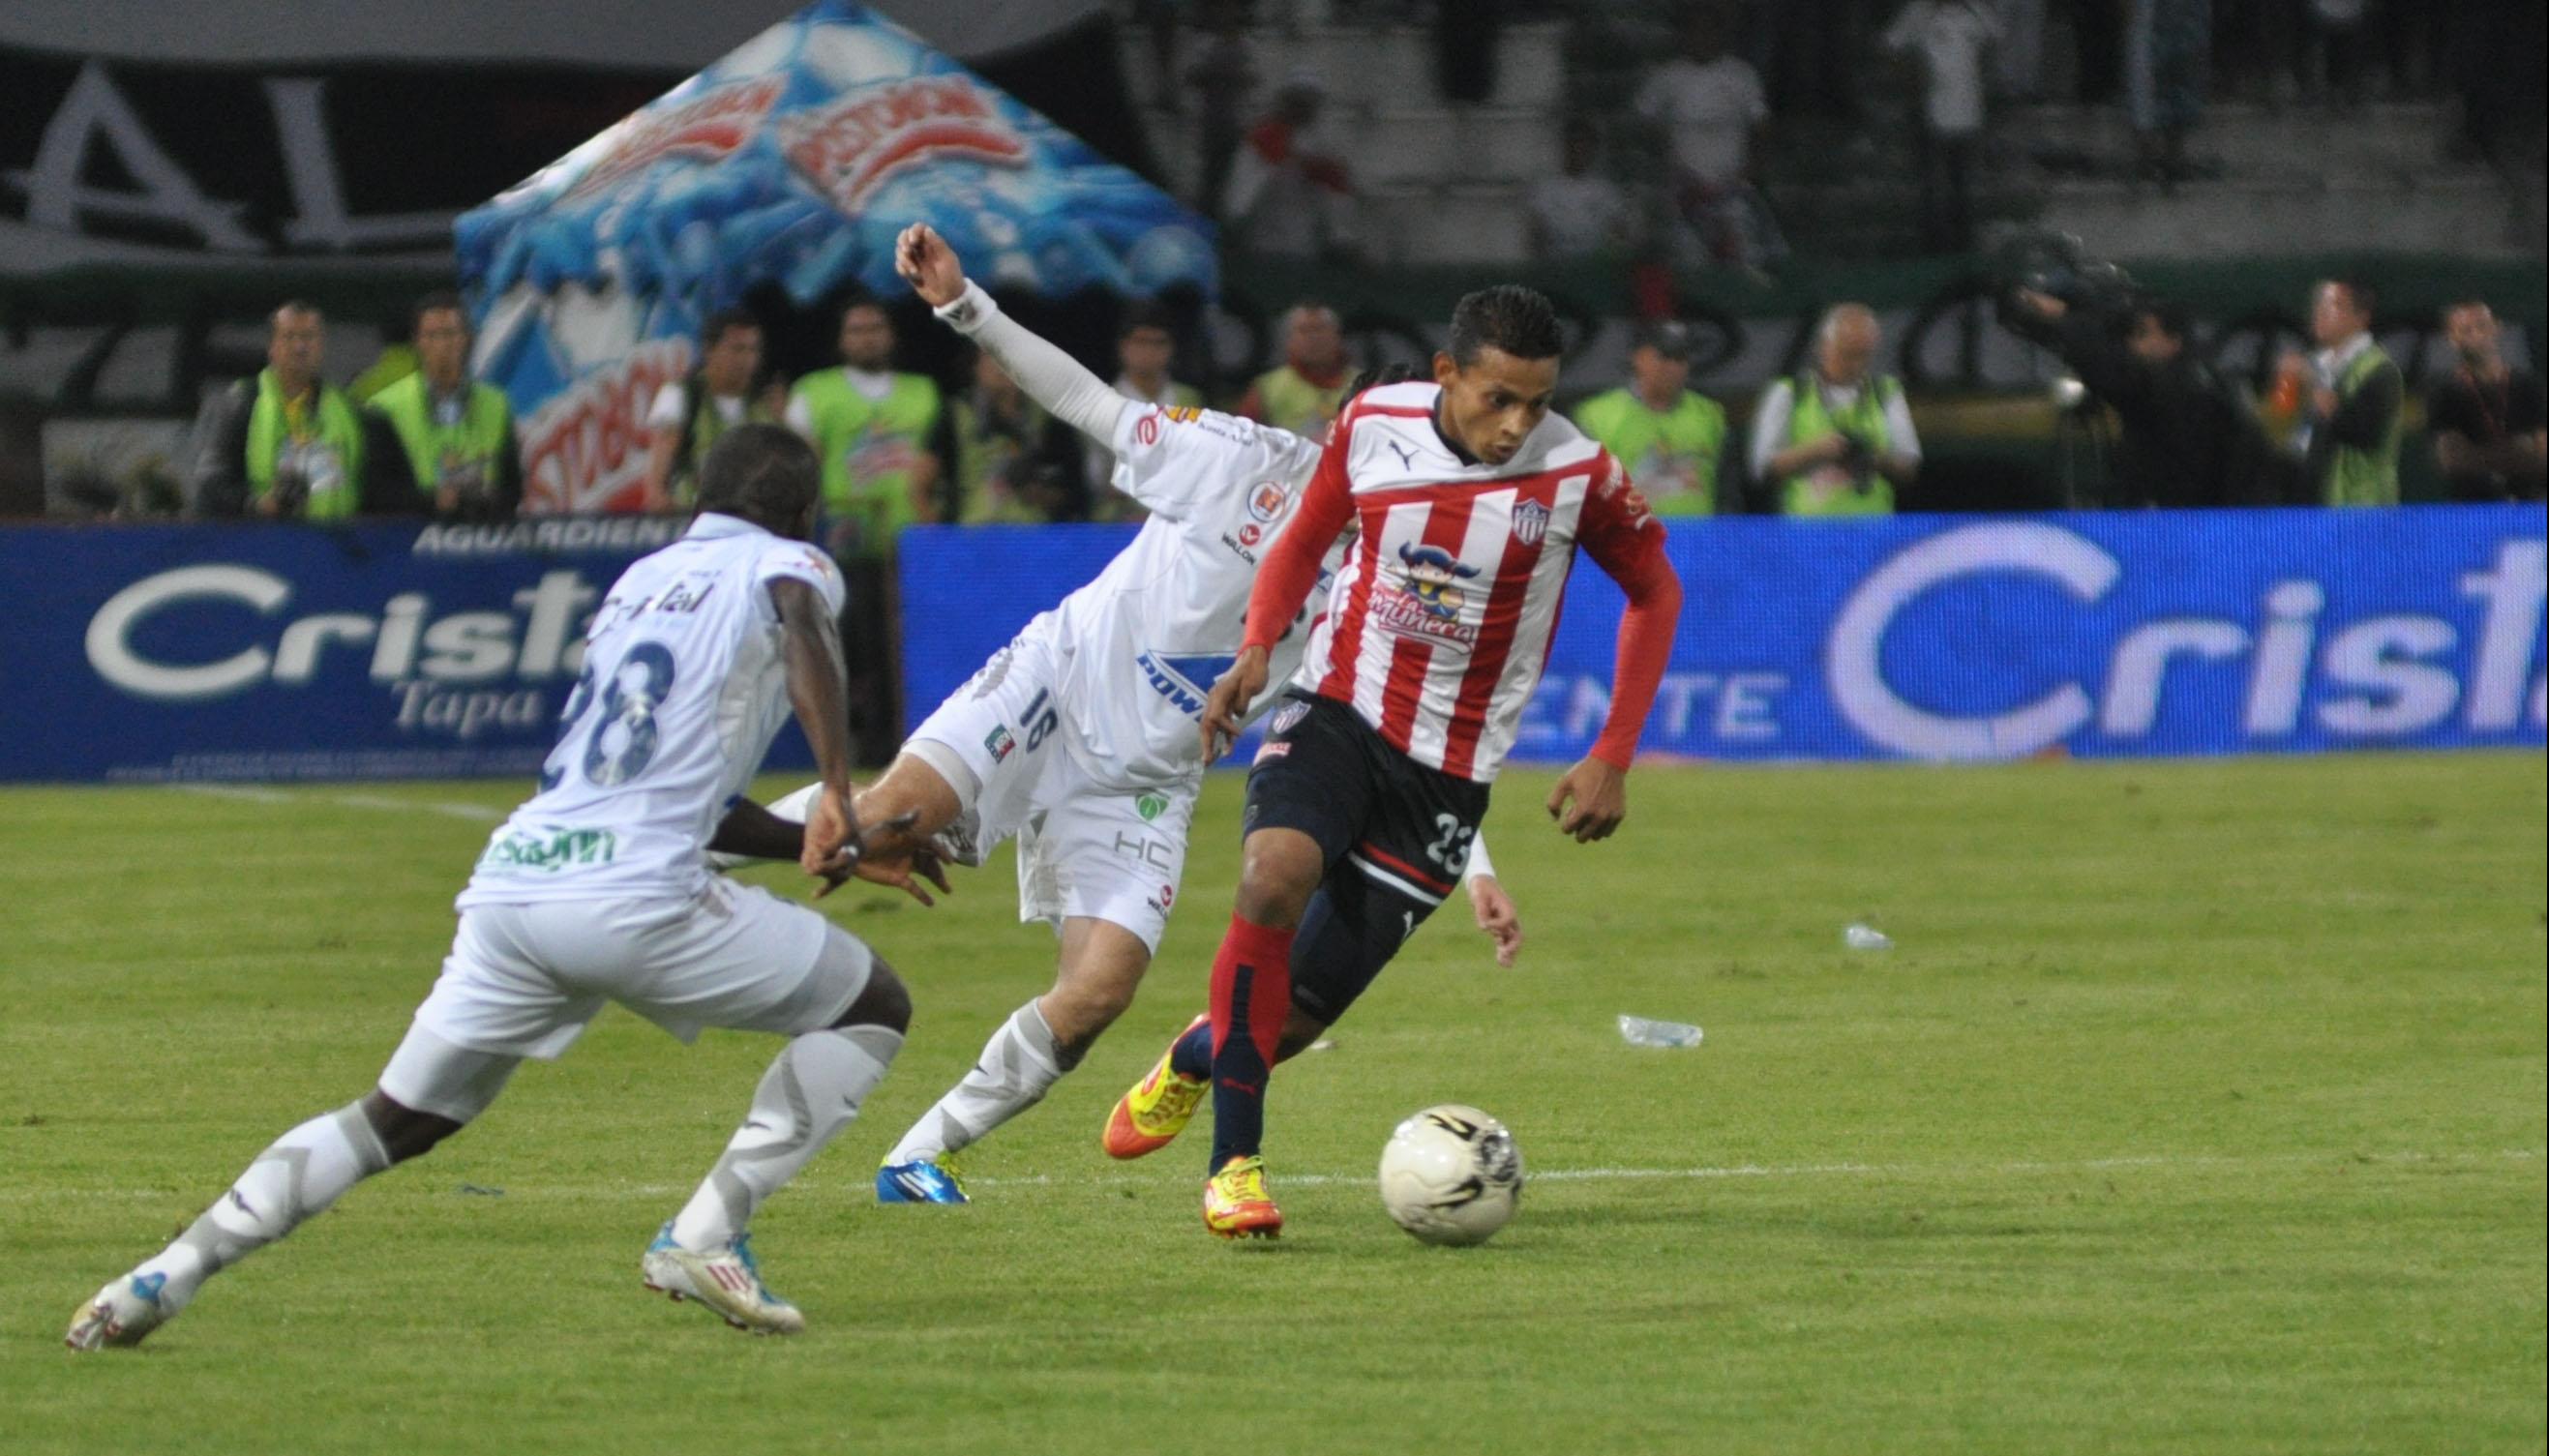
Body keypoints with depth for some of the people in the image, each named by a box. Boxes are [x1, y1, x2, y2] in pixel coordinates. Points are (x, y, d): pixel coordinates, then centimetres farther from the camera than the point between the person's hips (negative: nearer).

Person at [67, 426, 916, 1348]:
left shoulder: (637, 581, 30)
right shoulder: (785, 565, 10)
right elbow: (803, 627, -16)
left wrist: (811, 844, 35)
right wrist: (838, 795, -22)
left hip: (508, 884, 6)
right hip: (635, 899, -6)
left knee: (395, 1121, 17)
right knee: (873, 1010, 12)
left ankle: (166, 1277, 5)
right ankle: (705, 1236, -2)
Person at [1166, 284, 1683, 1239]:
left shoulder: (1575, 474, -13)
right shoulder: (1374, 425, -7)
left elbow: (1655, 593, 3)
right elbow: (1307, 535, 11)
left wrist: (1612, 760, -3)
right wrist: (1258, 647, -8)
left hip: (1449, 764, 0)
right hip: (1337, 709, 0)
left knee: (1302, 1009, -1)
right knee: (1273, 879, -31)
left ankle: (1201, 1056, 37)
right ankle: (1235, 1160, -20)